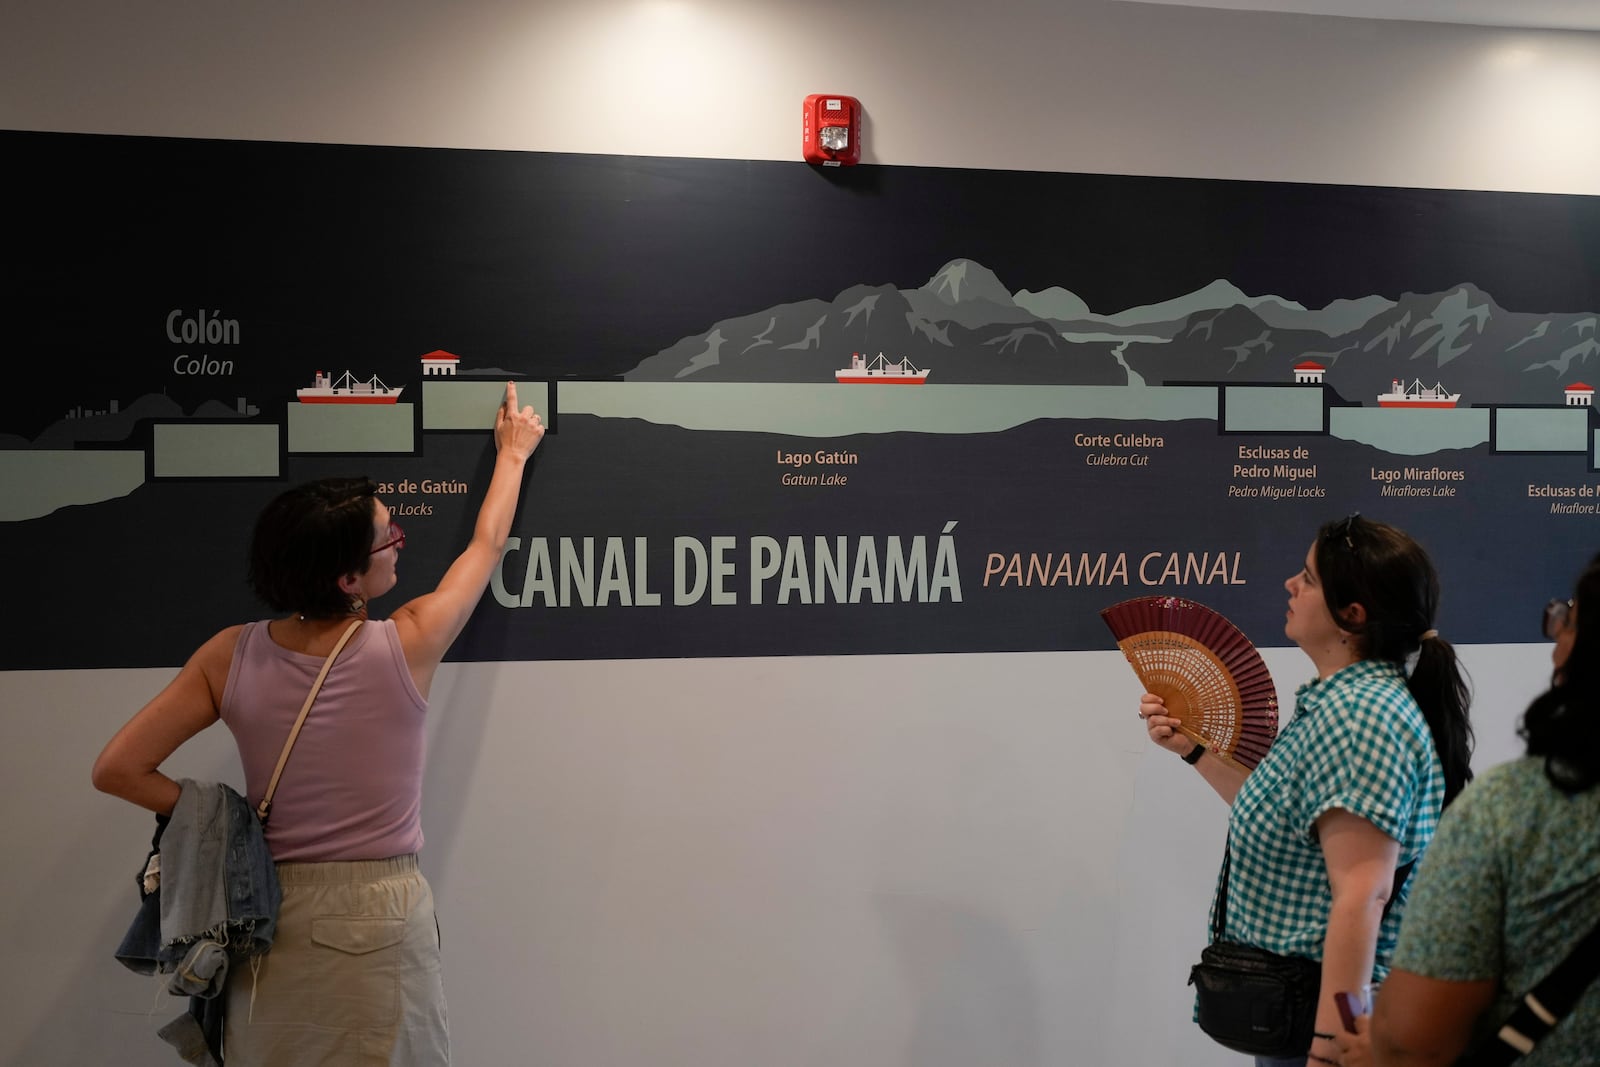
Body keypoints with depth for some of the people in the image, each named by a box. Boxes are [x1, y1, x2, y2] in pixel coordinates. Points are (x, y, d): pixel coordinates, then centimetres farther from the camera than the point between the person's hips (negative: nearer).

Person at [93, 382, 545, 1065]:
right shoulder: (407, 647, -14)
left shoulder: (230, 658, -9)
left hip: (268, 918, 3)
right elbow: (486, 546, 2)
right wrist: (514, 451, 18)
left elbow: (117, 769, -8)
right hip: (379, 918, -3)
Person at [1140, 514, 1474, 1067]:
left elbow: (1361, 897, -27)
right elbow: (1282, 820, 18)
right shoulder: (1342, 699, 9)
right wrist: (1195, 748, 14)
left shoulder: (1358, 716, -22)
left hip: (1320, 1019, -9)